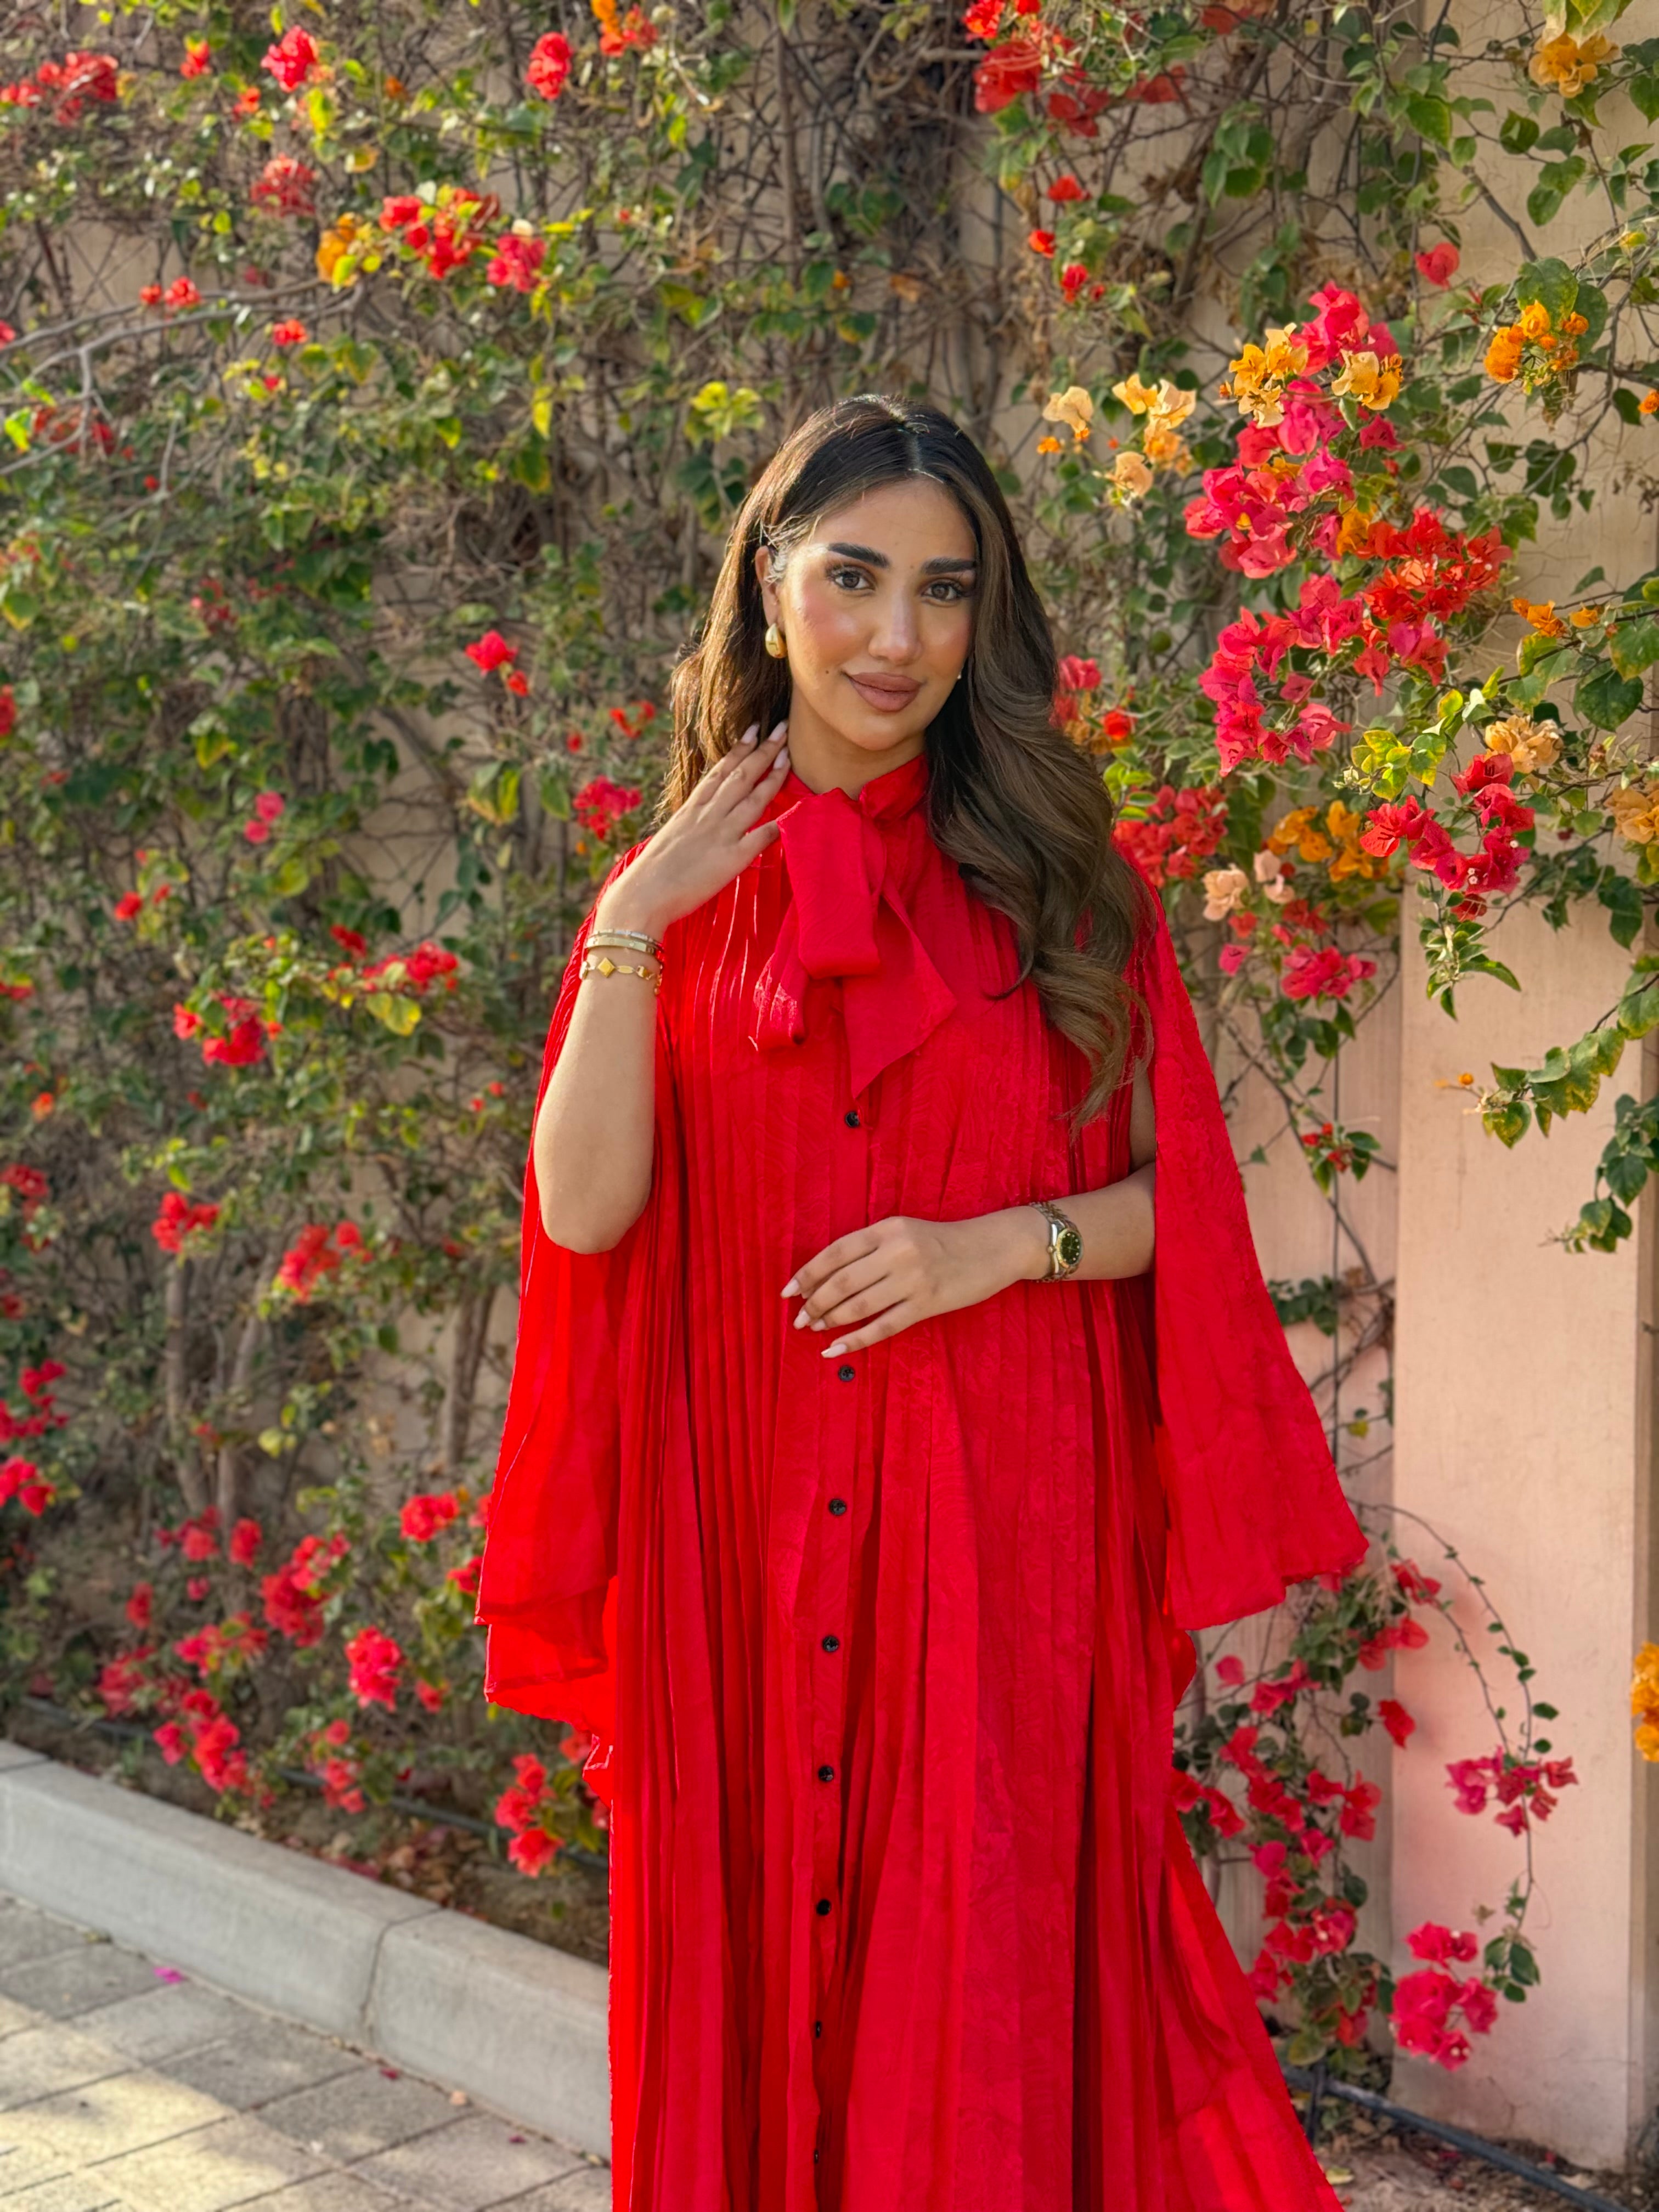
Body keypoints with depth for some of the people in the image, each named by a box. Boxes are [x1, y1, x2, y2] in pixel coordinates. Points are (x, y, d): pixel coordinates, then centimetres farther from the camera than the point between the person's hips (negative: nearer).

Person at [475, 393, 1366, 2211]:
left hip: (1004, 1528, -1)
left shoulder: (1053, 880, 4)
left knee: (993, 1975, 1)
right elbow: (587, 1207, -4)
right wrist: (633, 924, -9)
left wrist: (1005, 1243, -13)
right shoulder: (675, 891, 7)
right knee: (757, 1973, 8)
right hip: (744, 1530, 1)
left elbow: (1176, 1189, 4)